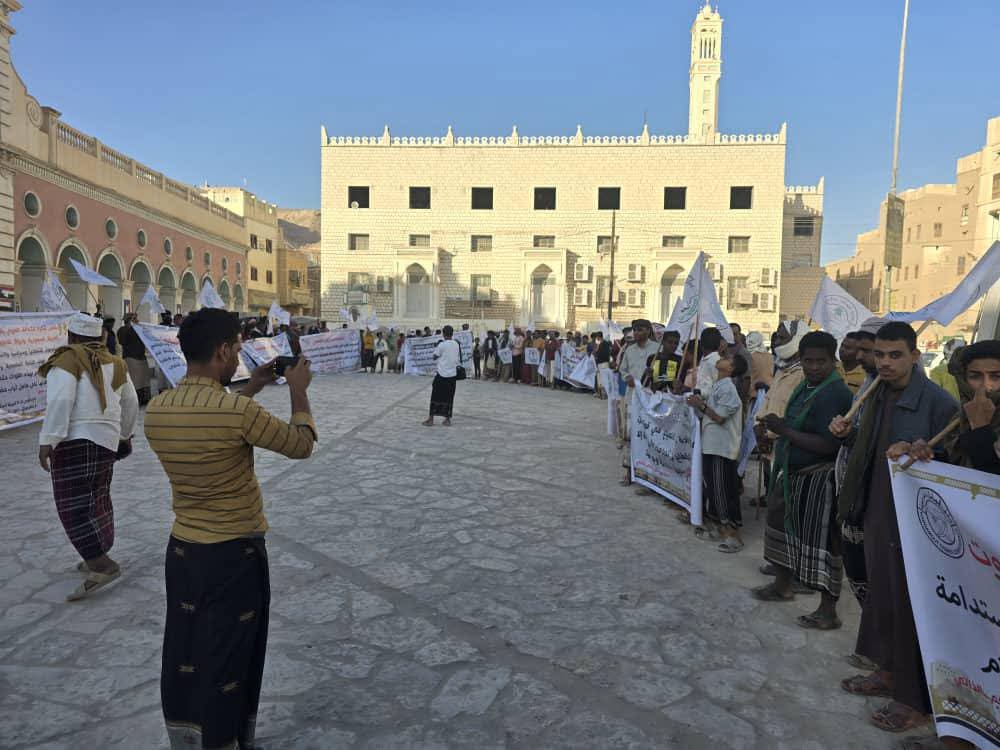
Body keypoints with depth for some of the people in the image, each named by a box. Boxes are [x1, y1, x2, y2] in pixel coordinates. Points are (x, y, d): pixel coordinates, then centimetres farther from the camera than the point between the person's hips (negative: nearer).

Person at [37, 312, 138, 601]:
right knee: (97, 498, 18)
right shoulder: (115, 363, 13)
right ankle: (97, 558, 24)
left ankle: (103, 566, -13)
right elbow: (130, 403, 20)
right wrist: (125, 433, 33)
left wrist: (47, 441, -17)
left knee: (73, 505, -6)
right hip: (107, 438, 7)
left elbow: (60, 401, -18)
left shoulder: (67, 360, -6)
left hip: (76, 439, -7)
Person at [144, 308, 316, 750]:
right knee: (225, 668, 11)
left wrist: (249, 389, 16)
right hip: (235, 556, -6)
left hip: (181, 550, 6)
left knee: (183, 663, 21)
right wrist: (298, 391, 2)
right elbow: (302, 446, -10)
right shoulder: (239, 411, -25)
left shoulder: (156, 410, -4)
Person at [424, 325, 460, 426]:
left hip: (442, 373, -5)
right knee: (449, 397, 10)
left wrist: (436, 348, 10)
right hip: (452, 374, 5)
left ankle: (431, 419, 4)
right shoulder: (456, 344, 6)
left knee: (436, 396, 3)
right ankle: (447, 419, 10)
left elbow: (435, 357, -3)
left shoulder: (442, 344, -12)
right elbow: (458, 359, 11)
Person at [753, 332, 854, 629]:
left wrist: (785, 430, -23)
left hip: (818, 480, -10)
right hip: (793, 474, 10)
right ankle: (783, 585, 41)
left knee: (821, 540, -1)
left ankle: (828, 611, 12)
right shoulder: (805, 386, 9)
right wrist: (778, 426, 3)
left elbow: (828, 445, -26)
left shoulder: (835, 393, -20)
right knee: (784, 526, 22)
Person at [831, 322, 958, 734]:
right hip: (876, 514, 7)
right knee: (880, 595, 19)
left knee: (910, 605, 5)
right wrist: (849, 434, 0)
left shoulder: (938, 402, -17)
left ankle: (916, 699, 23)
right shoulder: (877, 395, 7)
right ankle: (889, 672, 38)